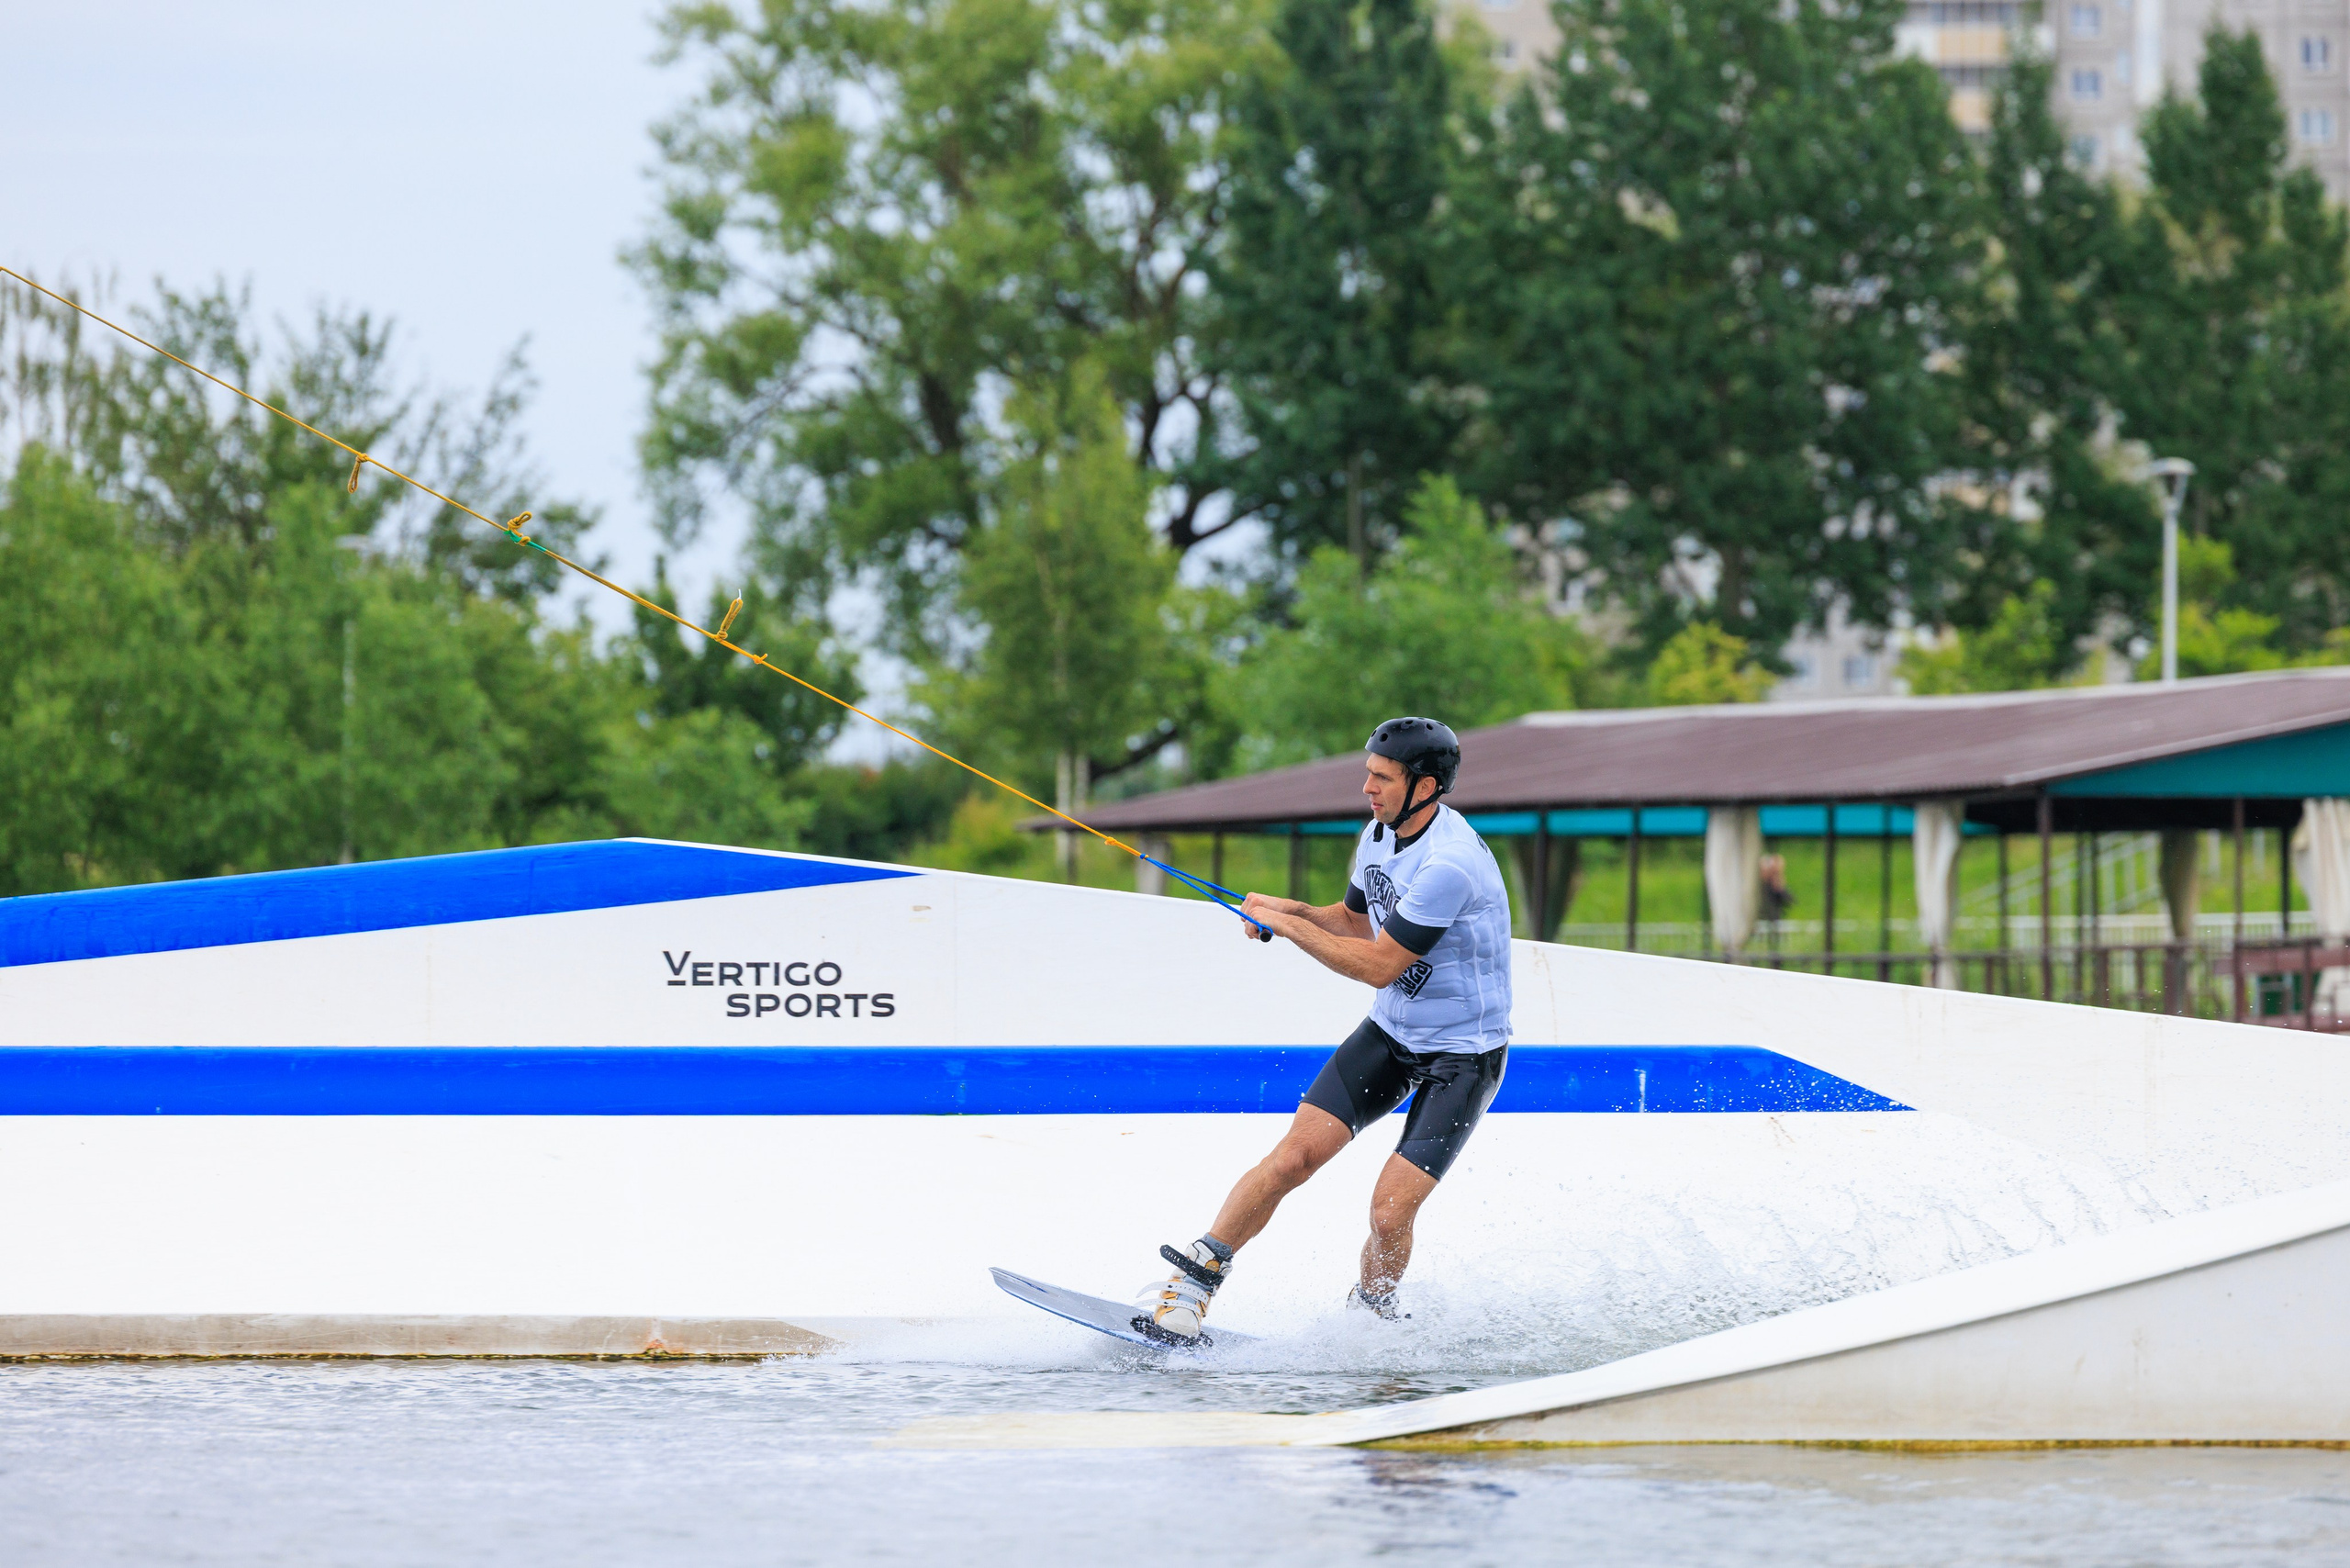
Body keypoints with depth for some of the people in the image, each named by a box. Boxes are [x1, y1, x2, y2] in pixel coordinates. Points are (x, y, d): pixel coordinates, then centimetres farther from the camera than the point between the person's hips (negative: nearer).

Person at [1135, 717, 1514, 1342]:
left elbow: (1379, 964, -25)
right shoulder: (1380, 836, 0)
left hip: (1463, 1055, -7)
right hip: (1390, 1032, 7)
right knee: (1294, 1155, -9)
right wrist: (1296, 911, -2)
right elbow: (1357, 920, 18)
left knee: (1390, 1211, -15)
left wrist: (1289, 927, -18)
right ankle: (1193, 1280, -3)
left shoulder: (1450, 864, -29)